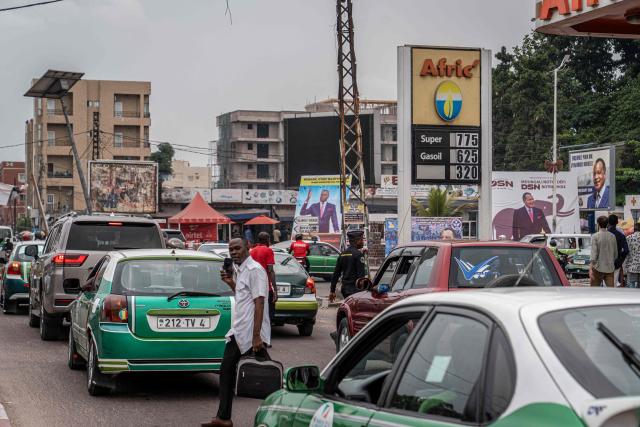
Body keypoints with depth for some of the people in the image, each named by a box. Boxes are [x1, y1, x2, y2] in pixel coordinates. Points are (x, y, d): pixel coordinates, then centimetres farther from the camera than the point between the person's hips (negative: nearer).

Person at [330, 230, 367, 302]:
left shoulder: (343, 254, 12)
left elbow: (336, 274, 13)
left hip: (345, 288, 8)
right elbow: (361, 275, -17)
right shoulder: (358, 254, -11)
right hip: (355, 289, -8)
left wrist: (332, 291, 16)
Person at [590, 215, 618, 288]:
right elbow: (616, 253, 10)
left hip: (598, 268, -3)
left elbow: (594, 253, -15)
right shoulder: (612, 236, 4)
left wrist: (590, 269, -17)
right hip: (610, 268, 3)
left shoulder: (595, 236, -9)